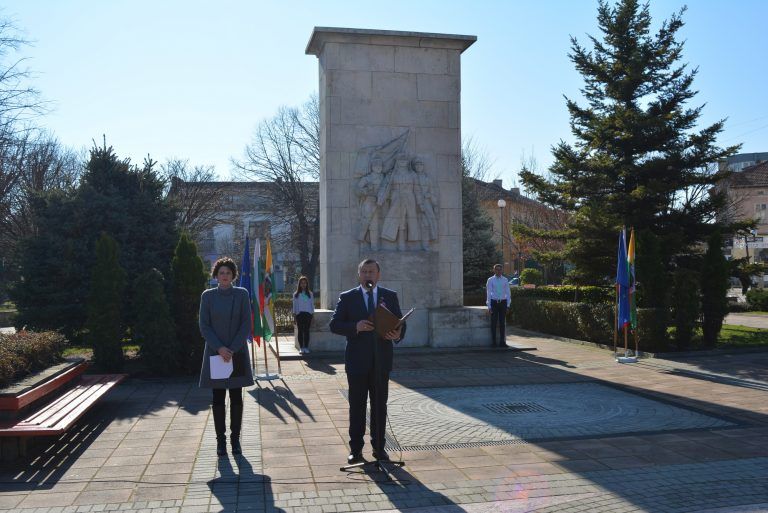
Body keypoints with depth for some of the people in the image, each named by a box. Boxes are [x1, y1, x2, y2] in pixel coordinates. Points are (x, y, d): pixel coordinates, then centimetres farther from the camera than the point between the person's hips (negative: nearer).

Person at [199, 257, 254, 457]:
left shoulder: (242, 294, 0)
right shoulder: (208, 296, 1)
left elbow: (246, 325, -3)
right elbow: (204, 326, -1)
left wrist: (232, 349, -11)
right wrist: (219, 348, -12)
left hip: (237, 353, 0)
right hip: (215, 353, 0)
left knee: (236, 397, 5)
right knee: (218, 398, 4)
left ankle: (235, 438, 15)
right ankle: (221, 439, 13)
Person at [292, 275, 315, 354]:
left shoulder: (310, 294, 9)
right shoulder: (296, 294, 7)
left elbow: (312, 305, 9)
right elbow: (294, 305, 7)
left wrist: (312, 315, 3)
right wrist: (294, 316, 1)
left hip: (308, 314, 0)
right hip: (299, 314, 0)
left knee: (306, 331, -2)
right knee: (300, 331, -1)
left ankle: (306, 347, 2)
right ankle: (301, 348, 3)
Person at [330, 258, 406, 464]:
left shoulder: (390, 296, 7)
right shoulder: (347, 298, 2)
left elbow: (400, 323, 6)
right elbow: (334, 325, -4)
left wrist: (397, 334, -17)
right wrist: (355, 327, -21)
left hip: (381, 360, 2)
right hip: (357, 360, -1)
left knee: (379, 405, 8)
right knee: (357, 406, 5)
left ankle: (379, 447, 19)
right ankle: (356, 449, 14)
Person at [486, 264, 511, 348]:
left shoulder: (505, 280, 7)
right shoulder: (490, 280, 2)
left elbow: (508, 293, 9)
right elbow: (488, 293, 0)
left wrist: (507, 305, 2)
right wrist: (489, 306, -4)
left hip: (503, 302, 2)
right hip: (494, 302, -2)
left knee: (502, 323, 5)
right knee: (494, 322, 0)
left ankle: (502, 342, 10)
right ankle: (493, 342, 6)